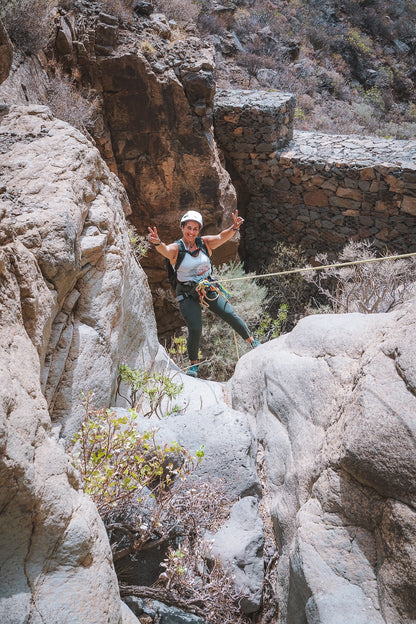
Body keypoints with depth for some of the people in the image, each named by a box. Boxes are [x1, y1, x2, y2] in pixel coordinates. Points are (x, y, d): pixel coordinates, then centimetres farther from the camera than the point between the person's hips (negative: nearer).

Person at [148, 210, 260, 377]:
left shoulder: (204, 243, -1)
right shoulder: (176, 248, -10)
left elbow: (221, 237, -17)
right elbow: (165, 251, -32)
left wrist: (233, 228, -38)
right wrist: (158, 243, -56)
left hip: (208, 288, 3)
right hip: (187, 294, -3)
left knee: (231, 315, -1)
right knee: (195, 329, -11)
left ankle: (253, 341, 22)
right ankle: (193, 364, 11)